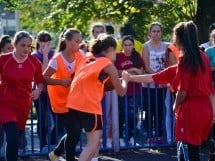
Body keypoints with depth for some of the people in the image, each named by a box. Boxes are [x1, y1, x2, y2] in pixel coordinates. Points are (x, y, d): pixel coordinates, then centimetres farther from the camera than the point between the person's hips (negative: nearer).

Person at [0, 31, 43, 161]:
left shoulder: (35, 62, -2)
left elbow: (40, 81, 11)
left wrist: (38, 90, -8)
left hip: (23, 104, 4)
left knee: (17, 136, 14)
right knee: (13, 136, -19)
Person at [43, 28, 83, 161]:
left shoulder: (79, 56, -3)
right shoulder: (57, 60, -19)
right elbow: (44, 78, -19)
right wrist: (61, 81, -29)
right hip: (61, 101, -6)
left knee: (75, 131, 7)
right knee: (72, 132, -8)